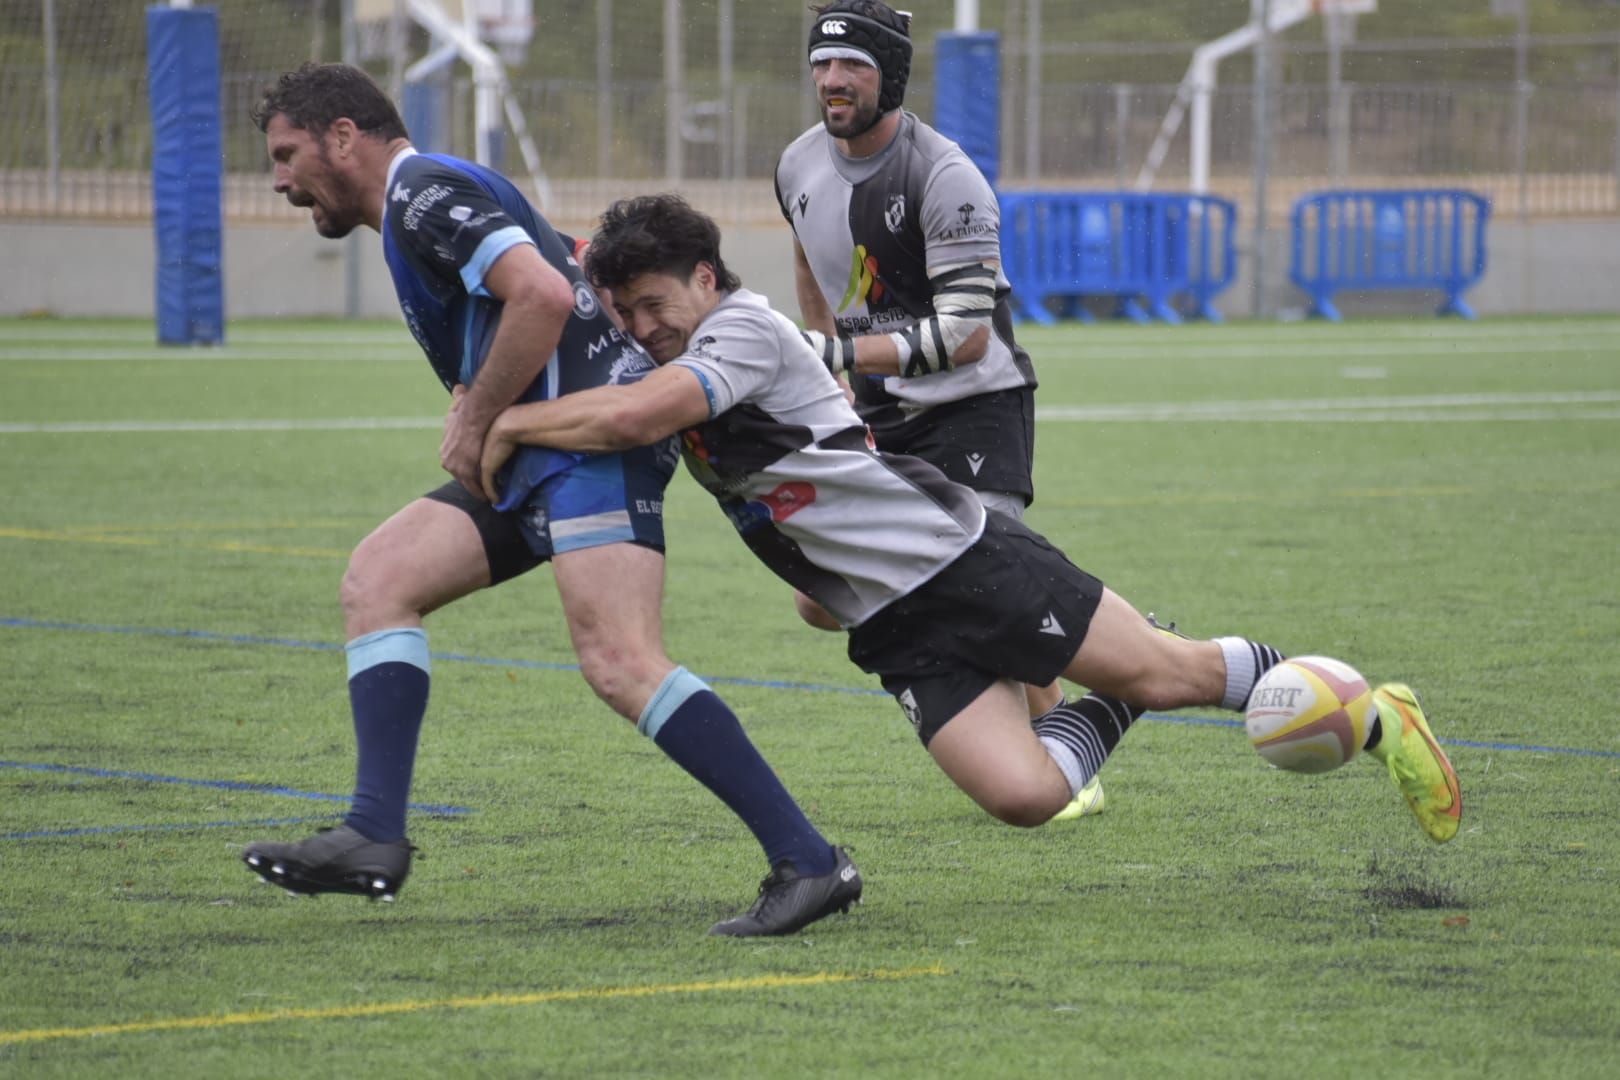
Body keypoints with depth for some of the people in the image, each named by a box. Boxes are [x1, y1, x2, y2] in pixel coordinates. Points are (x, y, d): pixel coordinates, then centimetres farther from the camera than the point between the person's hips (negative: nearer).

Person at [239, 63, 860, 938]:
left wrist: (478, 421, -11)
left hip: (593, 435, -11)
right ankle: (374, 839, -5)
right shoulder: (425, 203, 25)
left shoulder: (424, 194, -7)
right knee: (379, 576, 3)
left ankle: (807, 862, -21)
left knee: (620, 662, -21)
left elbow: (544, 295, -21)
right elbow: (580, 265, 29)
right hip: (539, 461, 11)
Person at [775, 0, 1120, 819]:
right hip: (878, 415, 7)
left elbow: (965, 334, -26)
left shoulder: (943, 177, -21)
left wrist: (845, 354, -33)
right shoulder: (800, 166, 1)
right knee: (824, 602, -3)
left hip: (975, 405, -7)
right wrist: (830, 376, 21)